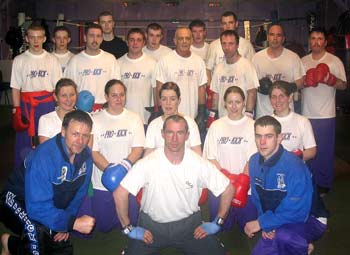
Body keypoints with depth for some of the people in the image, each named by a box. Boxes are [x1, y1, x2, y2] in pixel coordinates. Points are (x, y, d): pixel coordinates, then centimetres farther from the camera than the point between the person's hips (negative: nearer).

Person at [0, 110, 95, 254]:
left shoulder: (85, 154, -14)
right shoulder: (44, 157, -35)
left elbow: (79, 193, 0)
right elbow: (37, 207, -37)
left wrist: (65, 222, -7)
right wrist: (73, 222, -38)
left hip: (53, 206, 7)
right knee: (38, 229, -38)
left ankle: (13, 243, 30)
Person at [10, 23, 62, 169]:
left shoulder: (52, 60, 4)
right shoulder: (19, 60, 4)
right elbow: (16, 88, 4)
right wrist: (17, 111, -4)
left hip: (48, 105, 0)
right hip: (26, 106, 0)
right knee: (24, 143, 4)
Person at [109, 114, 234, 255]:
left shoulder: (199, 164, -12)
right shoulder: (147, 163, -17)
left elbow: (228, 189, -2)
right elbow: (119, 193, -15)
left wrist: (217, 223, 0)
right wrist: (128, 228, -9)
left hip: (189, 224, 2)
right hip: (151, 225, -1)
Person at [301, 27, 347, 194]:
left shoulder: (334, 61, -1)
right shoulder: (303, 61, 9)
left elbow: (343, 85, -1)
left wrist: (329, 79, -20)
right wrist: (304, 81, -8)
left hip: (325, 115, -3)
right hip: (306, 114, 3)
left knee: (325, 151, 2)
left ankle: (324, 184, 17)